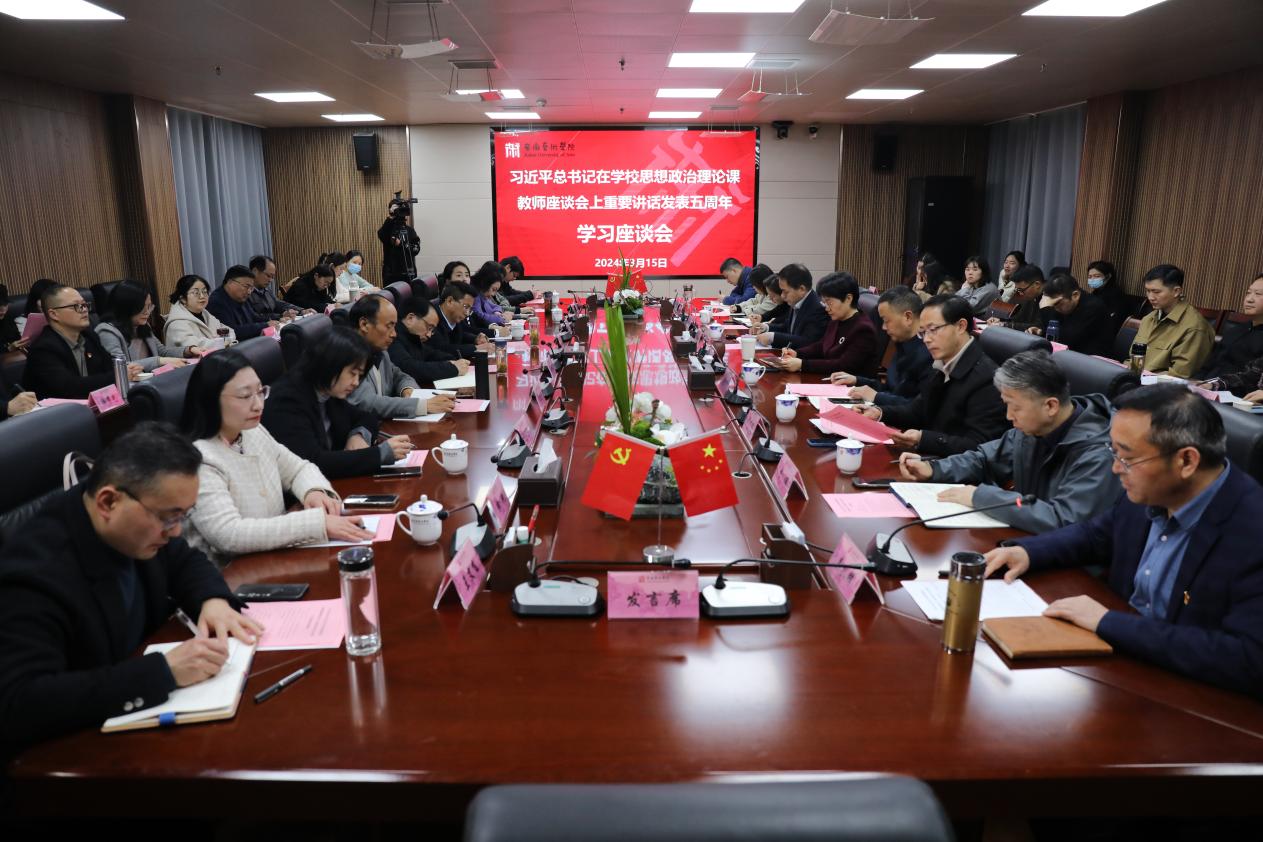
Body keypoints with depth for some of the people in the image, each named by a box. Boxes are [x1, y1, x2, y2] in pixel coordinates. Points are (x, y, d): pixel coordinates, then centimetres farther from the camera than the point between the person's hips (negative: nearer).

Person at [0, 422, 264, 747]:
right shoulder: (35, 574, -27)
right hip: (80, 743, -6)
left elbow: (185, 561, 12)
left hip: (148, 705, 6)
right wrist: (164, 671, -36)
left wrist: (213, 600, -10)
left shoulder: (140, 525, -7)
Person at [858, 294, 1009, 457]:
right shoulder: (943, 366, 6)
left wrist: (923, 439, -31)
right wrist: (880, 413, 2)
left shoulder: (986, 379, -18)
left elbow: (977, 447, -21)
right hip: (928, 457, 7)